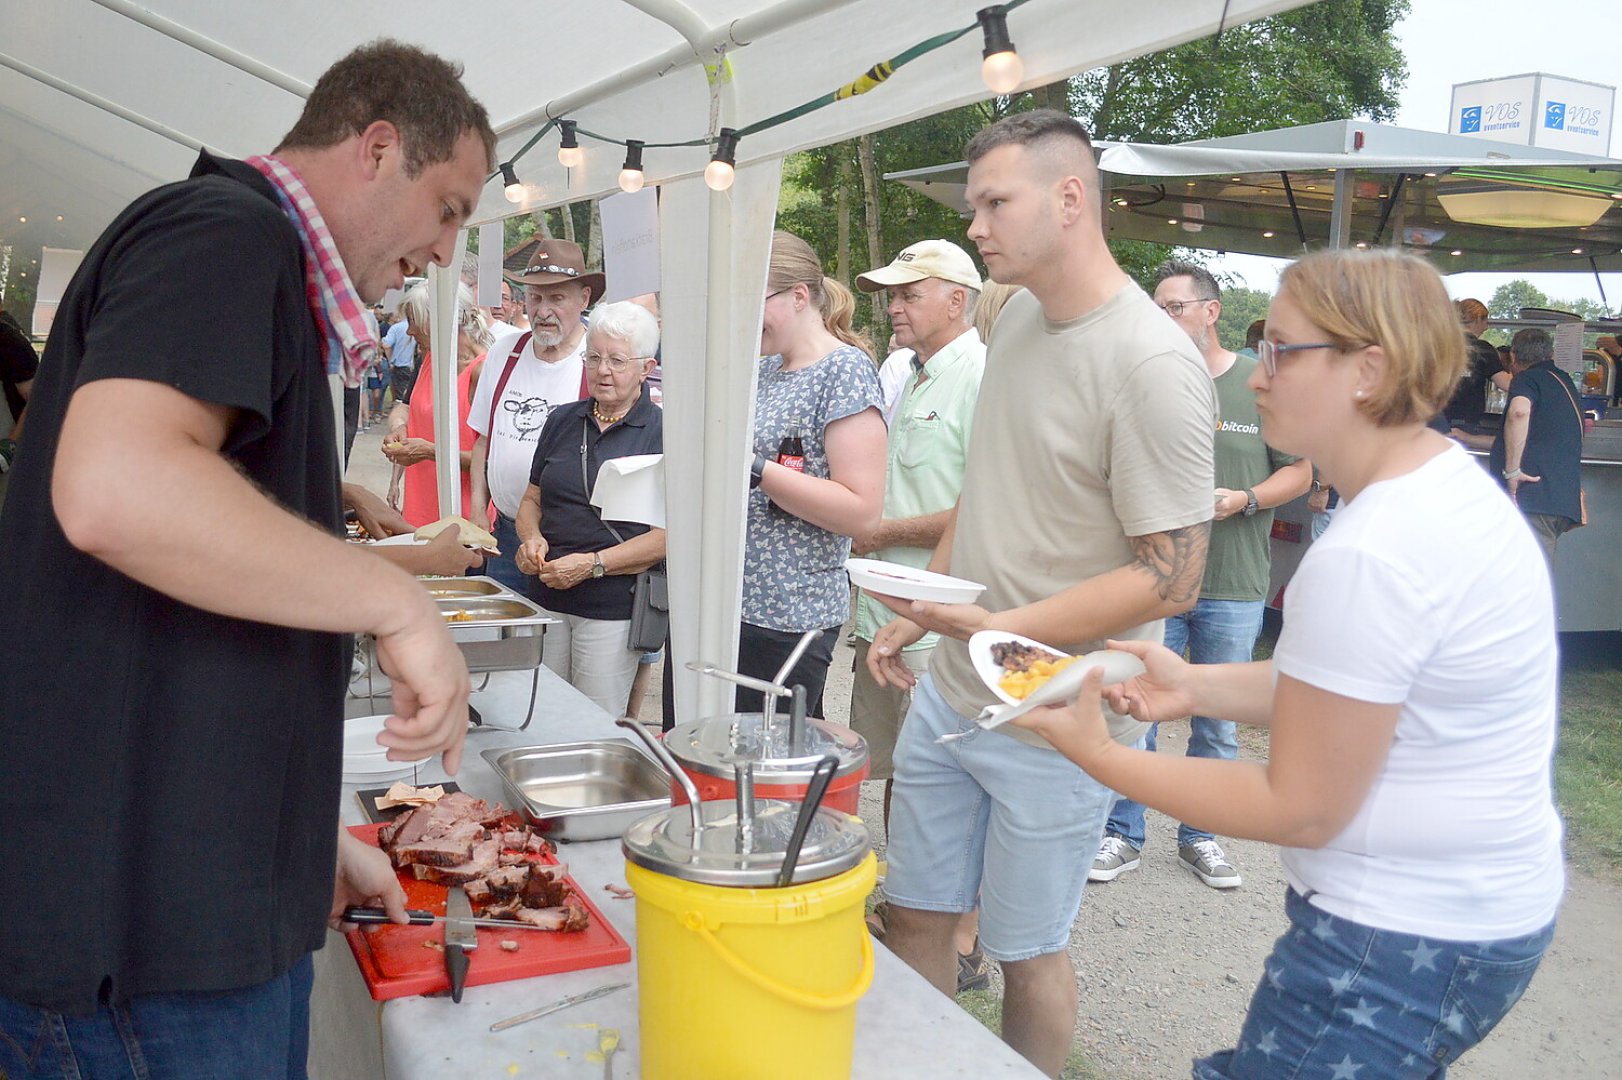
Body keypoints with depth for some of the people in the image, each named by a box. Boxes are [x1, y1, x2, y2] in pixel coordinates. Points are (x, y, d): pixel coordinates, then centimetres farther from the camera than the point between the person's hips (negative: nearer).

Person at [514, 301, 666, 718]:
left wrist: (592, 564, -16)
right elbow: (532, 499, 18)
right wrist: (532, 538, -3)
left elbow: (670, 532, -13)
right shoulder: (562, 421, 11)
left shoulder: (662, 432, -7)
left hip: (615, 606, -5)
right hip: (548, 599, 5)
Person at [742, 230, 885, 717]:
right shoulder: (765, 368, 12)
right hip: (724, 602, 8)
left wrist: (753, 466, -22)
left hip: (785, 621, -8)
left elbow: (862, 512, -20)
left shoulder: (845, 370, -11)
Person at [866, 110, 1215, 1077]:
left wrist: (1002, 629, -26)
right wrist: (920, 613, 13)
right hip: (949, 693, 7)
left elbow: (1171, 579, -20)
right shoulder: (1020, 318, 5)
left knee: (1028, 952, 12)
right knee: (916, 919, 18)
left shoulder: (1152, 364, -20)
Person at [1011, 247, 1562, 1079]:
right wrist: (1200, 685, 2)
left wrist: (1096, 755, -15)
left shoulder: (1368, 556, -27)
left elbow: (1299, 809, -21)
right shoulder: (1447, 478, 5)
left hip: (1407, 941, -10)